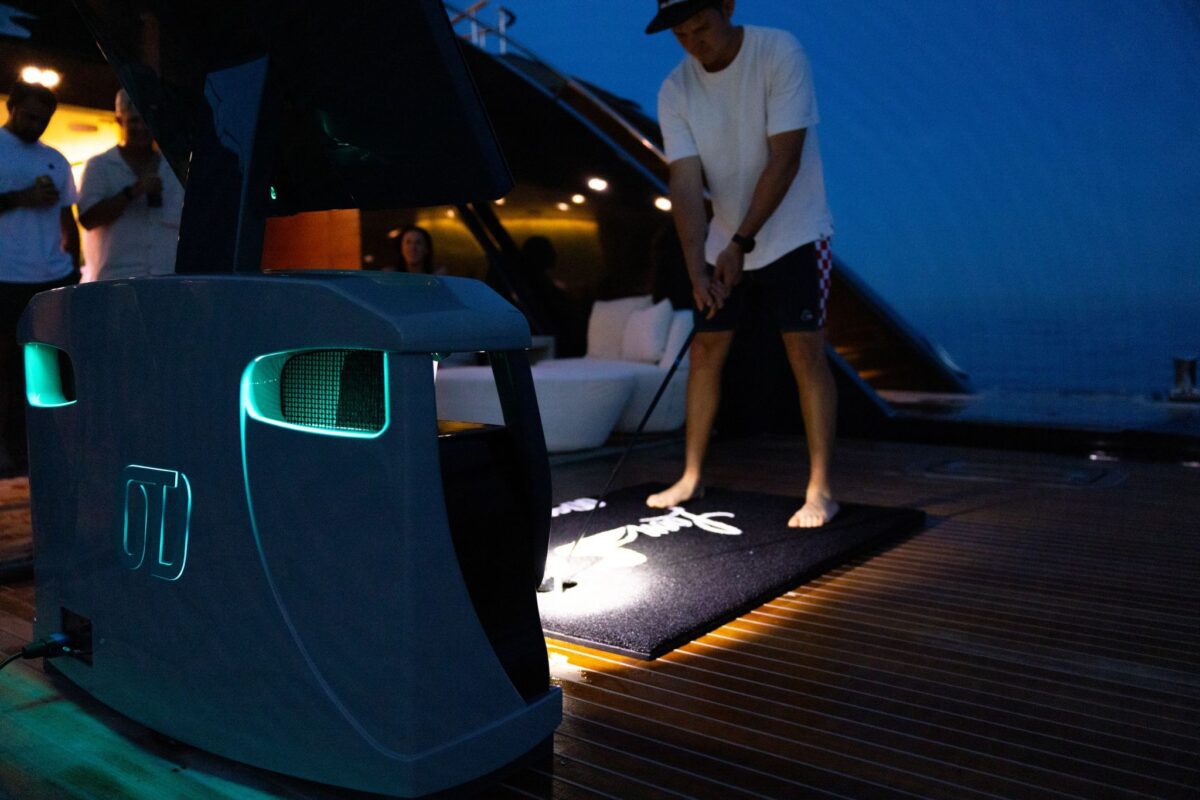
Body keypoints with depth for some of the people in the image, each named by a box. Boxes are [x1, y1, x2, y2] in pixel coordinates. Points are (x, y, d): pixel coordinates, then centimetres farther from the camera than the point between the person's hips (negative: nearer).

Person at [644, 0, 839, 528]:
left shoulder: (780, 53, -17)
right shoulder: (674, 92, -6)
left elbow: (784, 158, -21)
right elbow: (686, 182, -12)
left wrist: (741, 242, -24)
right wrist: (696, 268, -24)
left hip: (793, 235, -4)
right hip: (724, 242, 5)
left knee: (804, 350, -11)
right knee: (706, 350, 5)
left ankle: (820, 489, -5)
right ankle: (691, 477, 16)